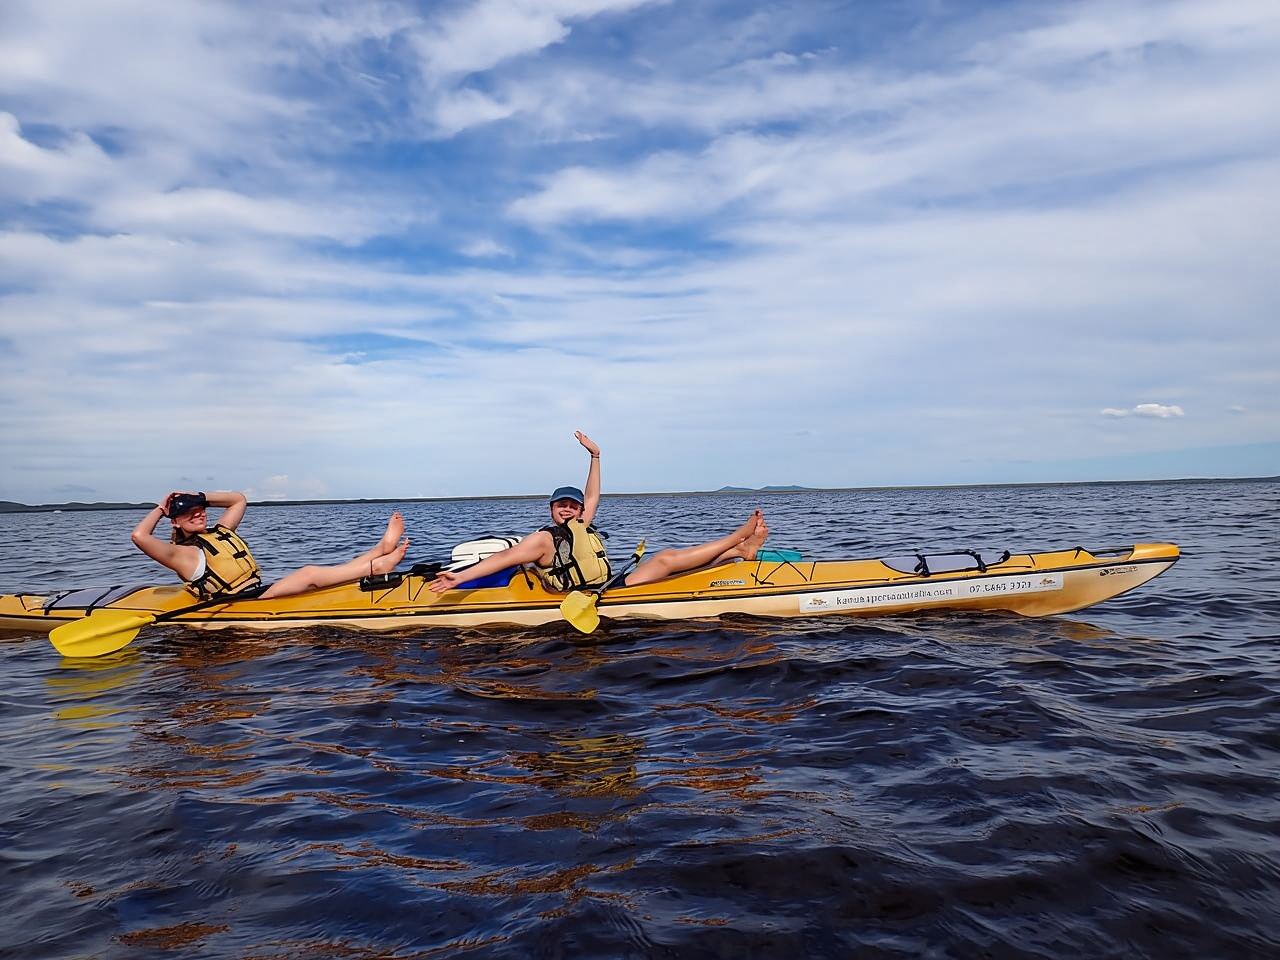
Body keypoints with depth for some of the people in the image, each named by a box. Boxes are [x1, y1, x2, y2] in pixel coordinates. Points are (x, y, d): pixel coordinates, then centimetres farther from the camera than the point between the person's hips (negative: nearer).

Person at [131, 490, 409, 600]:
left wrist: (201, 497, 21)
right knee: (310, 574, -23)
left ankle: (381, 549, -21)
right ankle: (376, 565, -31)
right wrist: (160, 509, -1)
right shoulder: (182, 553, -3)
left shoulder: (220, 532, 20)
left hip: (261, 594, 8)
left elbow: (239, 500, 31)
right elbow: (139, 535, -18)